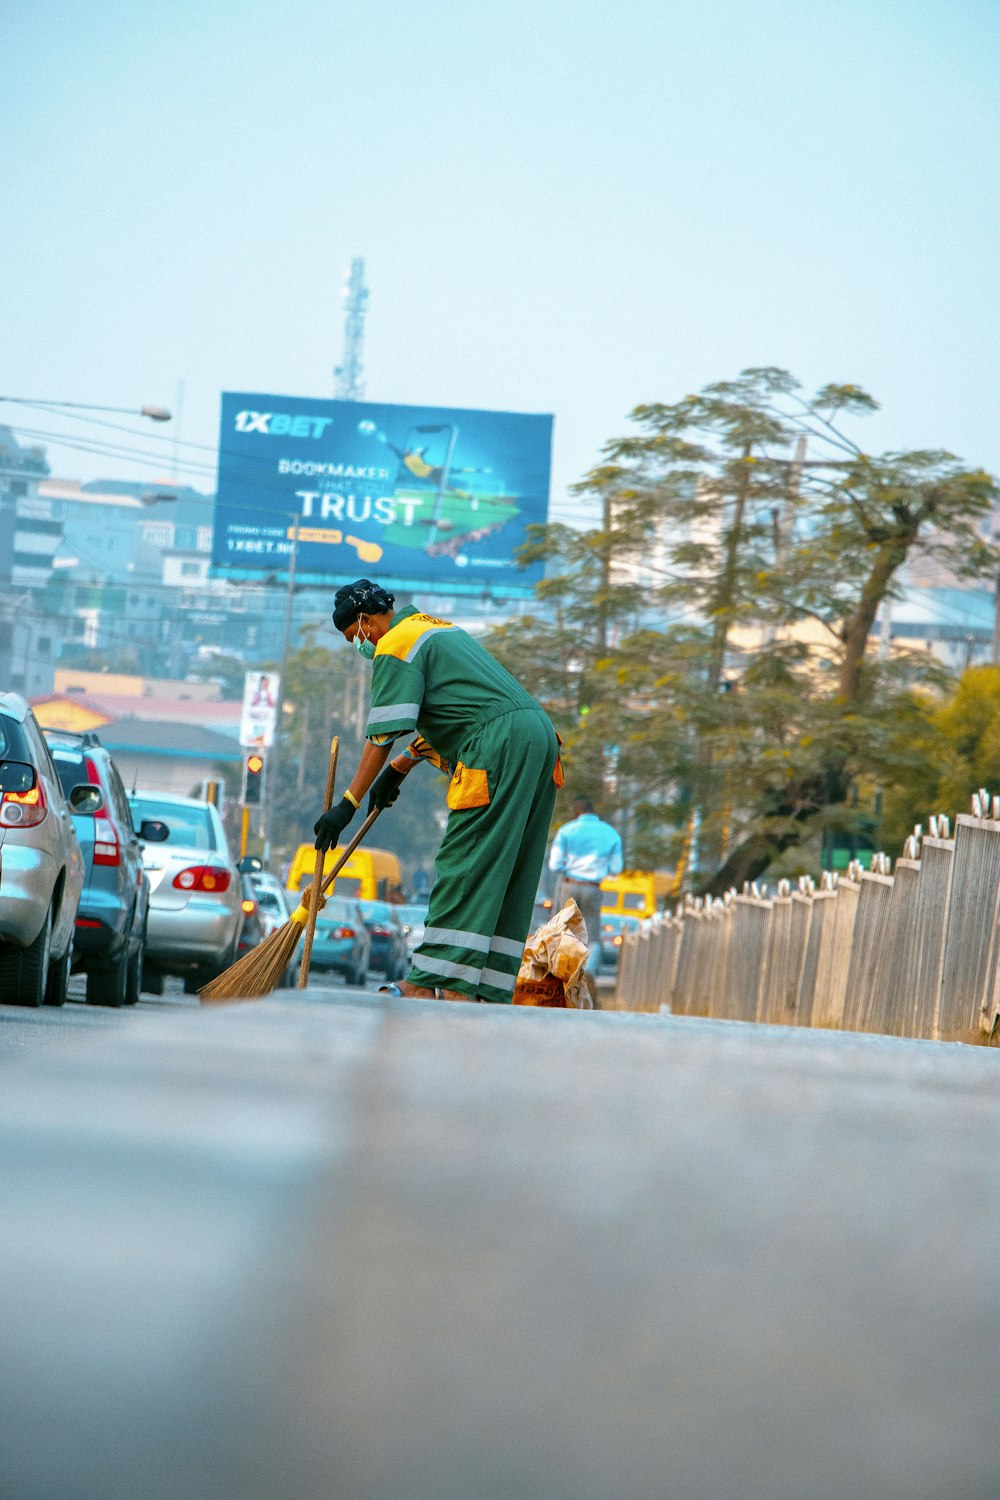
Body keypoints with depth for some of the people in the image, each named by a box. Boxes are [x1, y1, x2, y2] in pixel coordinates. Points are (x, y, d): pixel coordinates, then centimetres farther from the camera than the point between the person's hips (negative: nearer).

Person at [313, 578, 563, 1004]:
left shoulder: (395, 645, -1)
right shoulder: (437, 628, 29)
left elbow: (383, 735, -8)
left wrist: (349, 803, -6)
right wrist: (401, 767, 37)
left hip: (498, 743, -9)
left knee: (464, 869, -9)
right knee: (510, 875, 7)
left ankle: (437, 985, -12)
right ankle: (491, 992, 6)